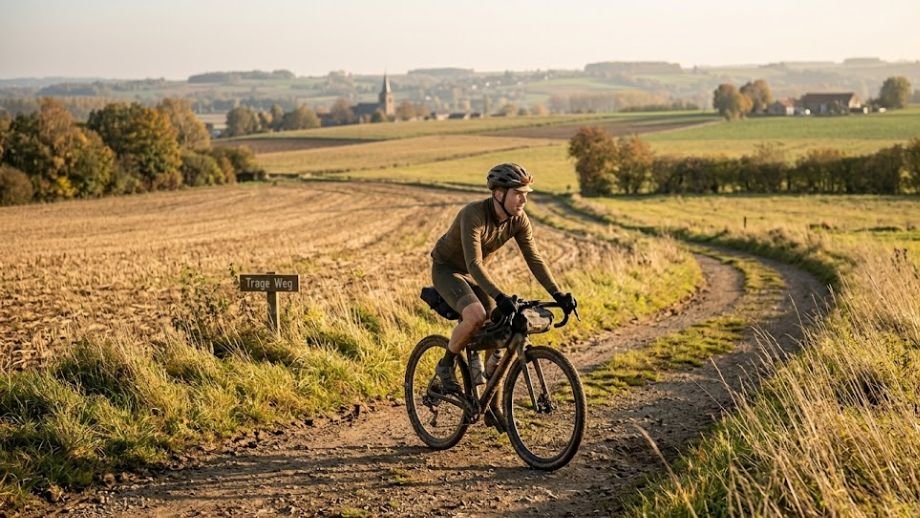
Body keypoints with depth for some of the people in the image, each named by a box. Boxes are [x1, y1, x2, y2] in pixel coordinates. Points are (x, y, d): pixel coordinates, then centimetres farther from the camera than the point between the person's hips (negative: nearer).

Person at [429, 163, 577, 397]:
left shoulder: (519, 220, -14)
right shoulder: (474, 215, -34)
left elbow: (534, 259, -12)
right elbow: (474, 264, -40)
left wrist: (558, 294, -22)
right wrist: (499, 296, -52)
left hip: (473, 273, 7)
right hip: (447, 269, -7)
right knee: (476, 316, -32)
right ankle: (446, 365, -6)